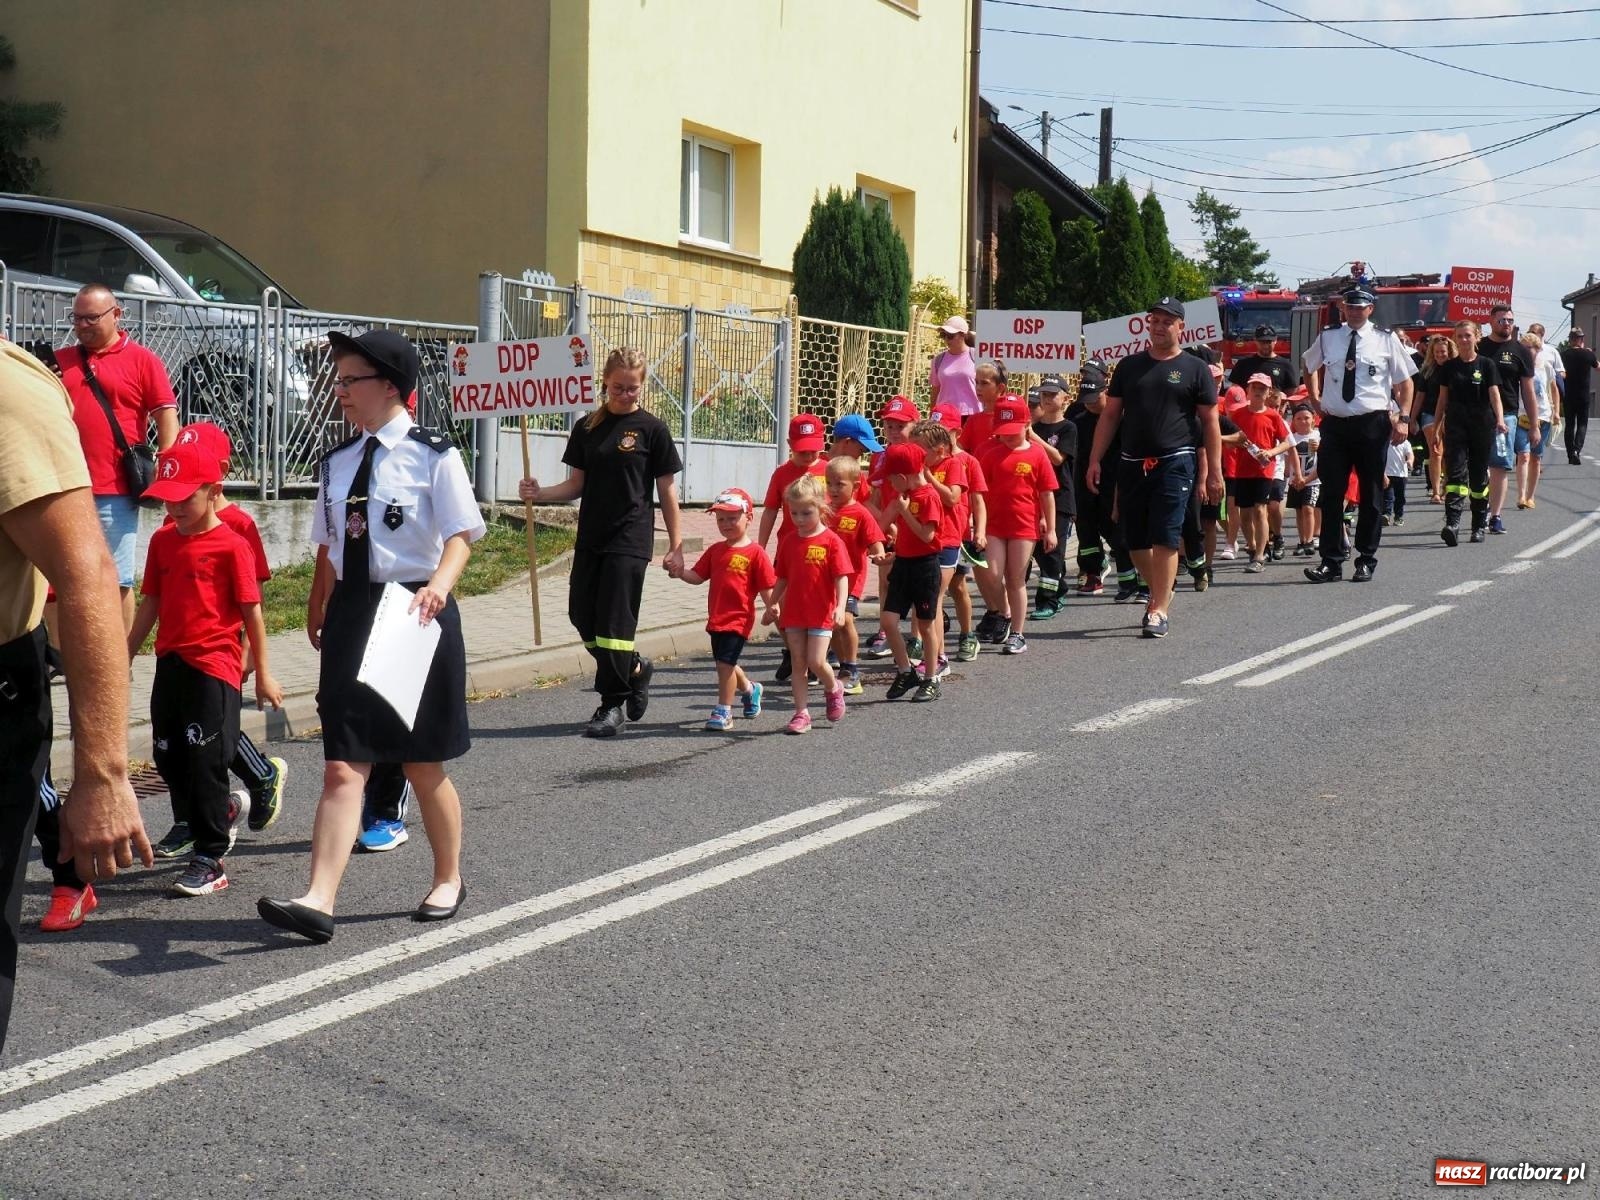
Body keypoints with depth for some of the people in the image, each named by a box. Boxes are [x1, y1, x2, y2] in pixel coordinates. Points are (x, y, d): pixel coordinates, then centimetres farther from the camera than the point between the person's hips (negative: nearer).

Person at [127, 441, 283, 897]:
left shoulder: (232, 545, -9)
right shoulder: (162, 541, 9)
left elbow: (252, 613, -6)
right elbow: (150, 604, 16)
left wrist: (262, 674, -4)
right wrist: (126, 657, 16)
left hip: (215, 666, -6)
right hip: (170, 663, 7)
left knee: (205, 763, -6)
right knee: (169, 760, 10)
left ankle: (210, 860, 3)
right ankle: (224, 808, 36)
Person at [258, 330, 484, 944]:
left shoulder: (432, 454, -8)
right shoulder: (338, 462, 9)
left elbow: (460, 535, -13)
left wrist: (439, 586, -31)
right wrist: (325, 619, 21)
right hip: (351, 612, 4)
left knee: (424, 766, 10)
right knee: (342, 767, -4)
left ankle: (448, 879, 31)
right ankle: (318, 902, -10)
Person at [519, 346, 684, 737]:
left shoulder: (651, 429, -3)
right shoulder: (587, 428, 7)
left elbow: (666, 490, -1)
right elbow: (577, 485, 10)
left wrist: (676, 545, -2)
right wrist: (539, 494, -9)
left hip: (629, 540, -5)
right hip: (590, 537, 5)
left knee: (614, 620, -6)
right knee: (582, 616, 6)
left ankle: (612, 705, 4)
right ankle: (636, 668, 29)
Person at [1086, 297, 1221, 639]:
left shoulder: (1195, 369, 3)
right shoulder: (1130, 366, 12)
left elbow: (1210, 422, 3)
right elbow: (1110, 415, 13)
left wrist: (1214, 471, -3)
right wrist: (1095, 460, 5)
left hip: (1174, 464, -4)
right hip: (1132, 465, 4)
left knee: (1165, 539, -9)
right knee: (1135, 541, 7)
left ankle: (1159, 610, -6)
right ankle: (1161, 593, 27)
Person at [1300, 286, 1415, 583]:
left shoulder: (1386, 340, -1)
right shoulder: (1327, 338, 6)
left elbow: (1405, 381, 3)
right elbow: (1310, 367, 26)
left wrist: (1404, 418, -7)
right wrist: (1315, 400, 14)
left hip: (1373, 425, -2)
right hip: (1335, 423, 2)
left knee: (1371, 494, 6)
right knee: (1331, 494, 0)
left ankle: (1367, 560, 15)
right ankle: (1331, 561, 3)